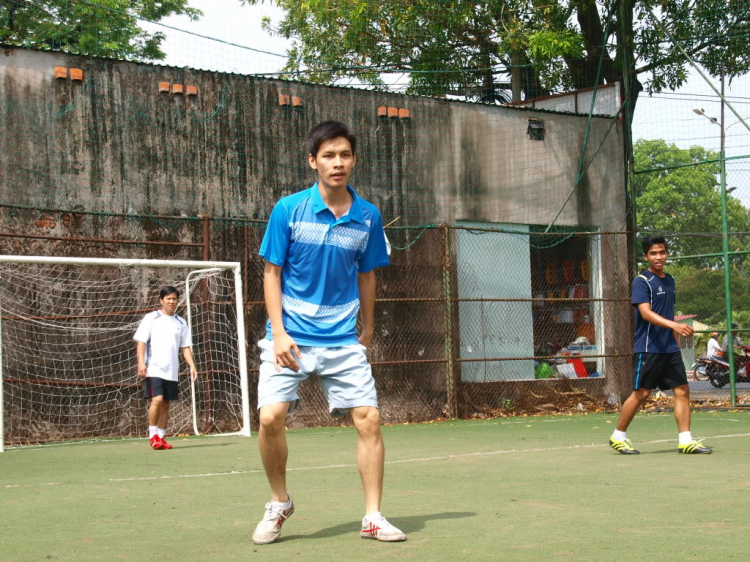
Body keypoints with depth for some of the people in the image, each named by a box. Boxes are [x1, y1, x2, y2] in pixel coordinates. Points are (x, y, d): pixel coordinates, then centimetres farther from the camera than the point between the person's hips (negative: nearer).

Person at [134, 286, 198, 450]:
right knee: (157, 399, -17)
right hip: (153, 369, -5)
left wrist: (192, 365, 2)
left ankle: (161, 437, 13)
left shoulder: (180, 322, 14)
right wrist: (141, 363, -13)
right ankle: (153, 436, -6)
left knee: (166, 404, 5)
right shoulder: (151, 318, 2)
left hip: (171, 371, 5)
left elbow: (185, 347, 15)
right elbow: (141, 342, -2)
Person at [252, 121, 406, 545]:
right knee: (271, 417, -15)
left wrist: (367, 333, 15)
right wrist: (279, 332, -9)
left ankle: (373, 517, 5)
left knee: (369, 418, -7)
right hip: (291, 337, -2)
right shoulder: (288, 210, -4)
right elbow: (272, 273, -1)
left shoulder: (368, 217, 2)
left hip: (343, 339, 2)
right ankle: (279, 504, 9)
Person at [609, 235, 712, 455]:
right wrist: (674, 325, -35)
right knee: (641, 393, -2)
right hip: (648, 349, -7)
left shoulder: (669, 280, 14)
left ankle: (685, 440, 2)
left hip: (670, 349, 7)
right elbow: (646, 313, -22)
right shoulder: (641, 281, -9)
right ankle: (618, 437, 12)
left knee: (682, 390, 0)